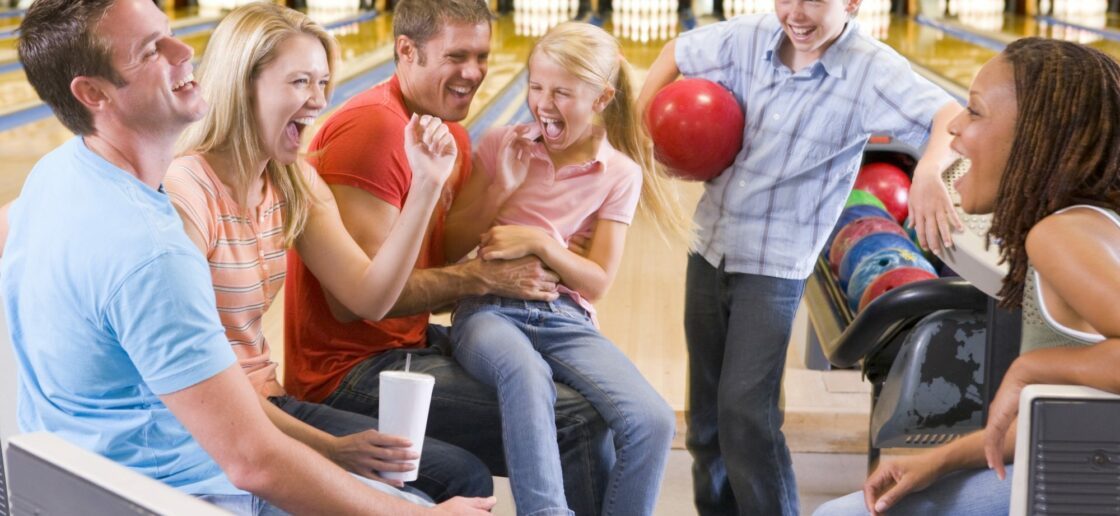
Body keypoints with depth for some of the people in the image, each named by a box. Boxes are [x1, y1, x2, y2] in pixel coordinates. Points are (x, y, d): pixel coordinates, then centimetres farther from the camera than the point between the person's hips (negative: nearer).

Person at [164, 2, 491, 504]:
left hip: (269, 402, 8)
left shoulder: (294, 183, 7)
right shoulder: (185, 191, -20)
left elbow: (369, 299, -2)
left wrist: (426, 185, -10)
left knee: (464, 476, -1)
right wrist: (328, 449, -23)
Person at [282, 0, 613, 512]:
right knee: (577, 423, -16)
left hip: (411, 342, 9)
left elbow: (440, 272, 10)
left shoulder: (453, 135, 9)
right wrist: (485, 276, -17)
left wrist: (519, 271, -7)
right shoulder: (371, 128, -19)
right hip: (354, 370, -9)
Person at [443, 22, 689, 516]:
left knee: (653, 421, -23)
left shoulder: (621, 174, 4)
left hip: (565, 319, 2)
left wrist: (539, 241, -14)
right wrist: (501, 190, -8)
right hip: (489, 309, -1)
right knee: (526, 374, -39)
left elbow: (596, 283, 1)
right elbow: (451, 247, 6)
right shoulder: (500, 145, 5)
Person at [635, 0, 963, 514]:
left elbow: (951, 116, -32)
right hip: (710, 249, 5)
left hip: (776, 266, -5)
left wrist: (928, 172, -53)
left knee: (746, 412, -12)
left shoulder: (873, 70, -17)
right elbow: (675, 52, 13)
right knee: (705, 414, 14)